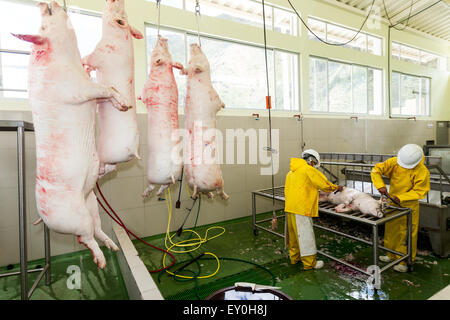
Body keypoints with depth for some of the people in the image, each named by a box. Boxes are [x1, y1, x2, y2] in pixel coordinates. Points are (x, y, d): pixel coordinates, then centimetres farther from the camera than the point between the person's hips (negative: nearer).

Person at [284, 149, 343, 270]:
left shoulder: (291, 172, 17)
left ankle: (294, 257, 31)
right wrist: (337, 187, 13)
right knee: (305, 235, 1)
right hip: (301, 208, -9)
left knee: (293, 234, 18)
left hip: (289, 208, 9)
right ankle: (309, 263, 12)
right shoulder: (309, 170, -8)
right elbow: (324, 184, -4)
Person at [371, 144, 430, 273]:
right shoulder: (394, 162, -11)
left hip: (408, 206, -4)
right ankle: (391, 255, 35)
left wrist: (401, 198, -26)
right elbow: (376, 170, -11)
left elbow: (419, 191, -15)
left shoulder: (423, 172, -20)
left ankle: (405, 262, 21)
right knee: (390, 231, 17)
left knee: (407, 234, 4)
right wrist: (380, 185, -26)